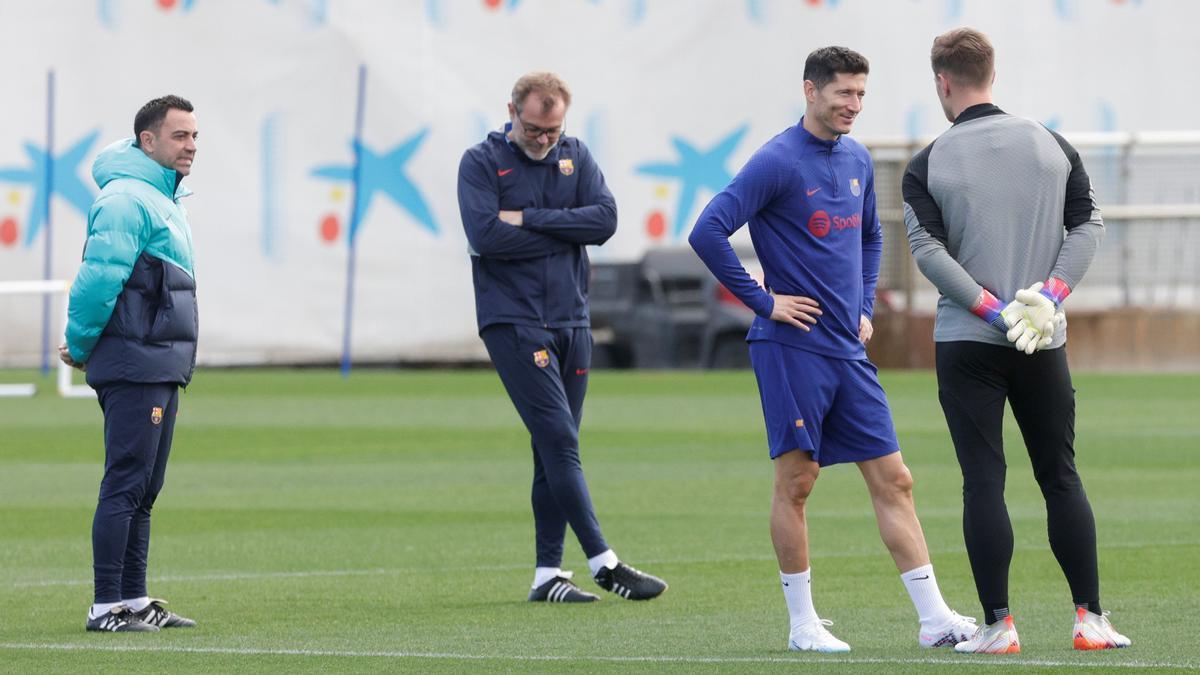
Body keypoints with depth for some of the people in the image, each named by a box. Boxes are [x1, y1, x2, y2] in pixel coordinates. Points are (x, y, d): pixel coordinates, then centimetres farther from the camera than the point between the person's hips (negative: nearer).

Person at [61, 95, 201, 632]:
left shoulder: (162, 200, 20)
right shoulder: (126, 199, -14)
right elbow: (98, 278, -20)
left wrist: (82, 344, 16)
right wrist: (80, 347, -10)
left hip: (160, 372, 10)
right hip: (134, 368, -10)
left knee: (143, 492, 13)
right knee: (125, 487, -10)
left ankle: (134, 599, 18)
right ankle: (108, 607, -9)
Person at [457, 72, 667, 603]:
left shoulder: (576, 157, 10)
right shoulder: (481, 162, -2)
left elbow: (605, 219, -4)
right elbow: (486, 235, -16)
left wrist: (530, 219, -11)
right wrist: (563, 233, -7)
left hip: (570, 321, 5)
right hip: (513, 321, -5)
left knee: (555, 450, 6)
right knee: (559, 441, -13)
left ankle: (548, 573, 9)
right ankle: (604, 564, -14)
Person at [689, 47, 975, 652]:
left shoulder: (857, 160, 12)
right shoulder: (778, 162, -11)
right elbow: (708, 233, -17)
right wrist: (762, 301, -14)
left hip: (849, 352, 7)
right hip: (792, 347, -7)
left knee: (893, 480, 3)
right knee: (796, 481, -3)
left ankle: (934, 619, 3)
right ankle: (802, 625, 6)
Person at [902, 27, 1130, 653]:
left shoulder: (927, 165, -3)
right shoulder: (1053, 144, 6)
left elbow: (927, 249, -11)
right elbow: (1088, 223, 1)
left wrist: (994, 309, -13)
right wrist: (1050, 295, -6)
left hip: (966, 343, -2)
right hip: (1046, 344, 2)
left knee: (983, 482, 0)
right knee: (1061, 478, 10)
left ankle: (998, 625, -3)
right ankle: (1091, 619, 6)